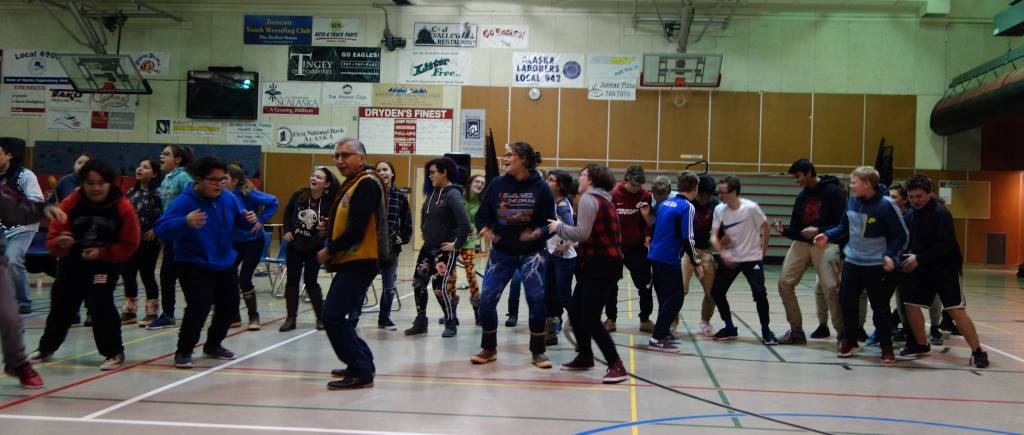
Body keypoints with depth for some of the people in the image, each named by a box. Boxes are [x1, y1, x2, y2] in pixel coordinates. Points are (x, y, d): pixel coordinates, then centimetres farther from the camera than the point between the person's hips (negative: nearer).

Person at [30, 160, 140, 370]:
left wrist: (102, 253, -20)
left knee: (101, 305, -15)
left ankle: (114, 352, 1)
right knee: (61, 304, 14)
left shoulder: (123, 207, -18)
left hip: (106, 264, -3)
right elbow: (52, 238, -15)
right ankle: (46, 348, 35)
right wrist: (60, 243, -39)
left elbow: (129, 245, -10)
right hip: (73, 263, 3)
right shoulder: (70, 203, -15)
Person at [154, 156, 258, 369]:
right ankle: (183, 352, 1)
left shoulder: (229, 198, -7)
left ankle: (213, 345, 38)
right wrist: (185, 222, -49)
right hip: (194, 265, -6)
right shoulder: (184, 202, -22)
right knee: (199, 307, -19)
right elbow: (161, 229, -31)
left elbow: (241, 223, 7)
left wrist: (250, 220, -18)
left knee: (229, 306, 15)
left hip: (225, 263, 6)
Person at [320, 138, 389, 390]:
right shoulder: (352, 184, 17)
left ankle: (361, 372, -6)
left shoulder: (366, 184, -15)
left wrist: (329, 251, -10)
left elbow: (357, 229, -21)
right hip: (349, 261, 10)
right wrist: (332, 252, 2)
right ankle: (362, 364, 27)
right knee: (344, 317, 16)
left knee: (334, 316, -13)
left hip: (360, 262, -10)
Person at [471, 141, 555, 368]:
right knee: (487, 299, -1)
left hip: (531, 253, -2)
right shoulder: (497, 183, -2)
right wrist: (485, 229, -17)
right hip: (501, 252, 2)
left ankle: (538, 352, 14)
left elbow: (550, 222, -5)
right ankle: (489, 349, 18)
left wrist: (538, 233, -25)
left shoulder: (540, 187, -8)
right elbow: (483, 215, 3)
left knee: (537, 300, -4)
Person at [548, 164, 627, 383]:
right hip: (608, 261, 10)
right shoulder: (604, 199, 19)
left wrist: (559, 227, -3)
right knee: (575, 308, 17)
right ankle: (585, 357, 28)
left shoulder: (588, 199, -10)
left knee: (590, 318, -10)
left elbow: (582, 233, -18)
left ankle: (616, 366, -10)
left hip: (600, 264, -10)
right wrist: (563, 228, 10)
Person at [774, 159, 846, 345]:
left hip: (825, 244, -6)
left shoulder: (832, 191, -4)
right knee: (785, 283, -1)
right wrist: (784, 230, -7)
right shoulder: (801, 197, 14)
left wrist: (819, 230, -18)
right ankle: (796, 331, 10)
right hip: (802, 243, 6)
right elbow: (796, 229, 14)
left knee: (830, 287, -17)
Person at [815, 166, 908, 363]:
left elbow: (901, 236, -12)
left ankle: (886, 347, 18)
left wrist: (891, 256, -24)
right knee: (846, 301, 10)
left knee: (880, 307, 2)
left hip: (876, 266, -5)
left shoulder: (885, 205, -18)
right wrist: (828, 235, 0)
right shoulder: (852, 200, -1)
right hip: (851, 261, 6)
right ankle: (849, 341, 27)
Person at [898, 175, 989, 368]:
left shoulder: (940, 213, -16)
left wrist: (919, 259, -23)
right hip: (923, 269, 7)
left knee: (956, 310, -12)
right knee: (911, 304, 4)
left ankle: (977, 352, -3)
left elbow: (945, 245, -22)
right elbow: (910, 240, 14)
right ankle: (921, 345, 22)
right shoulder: (912, 214, 4)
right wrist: (911, 255, -5)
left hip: (947, 268, -7)